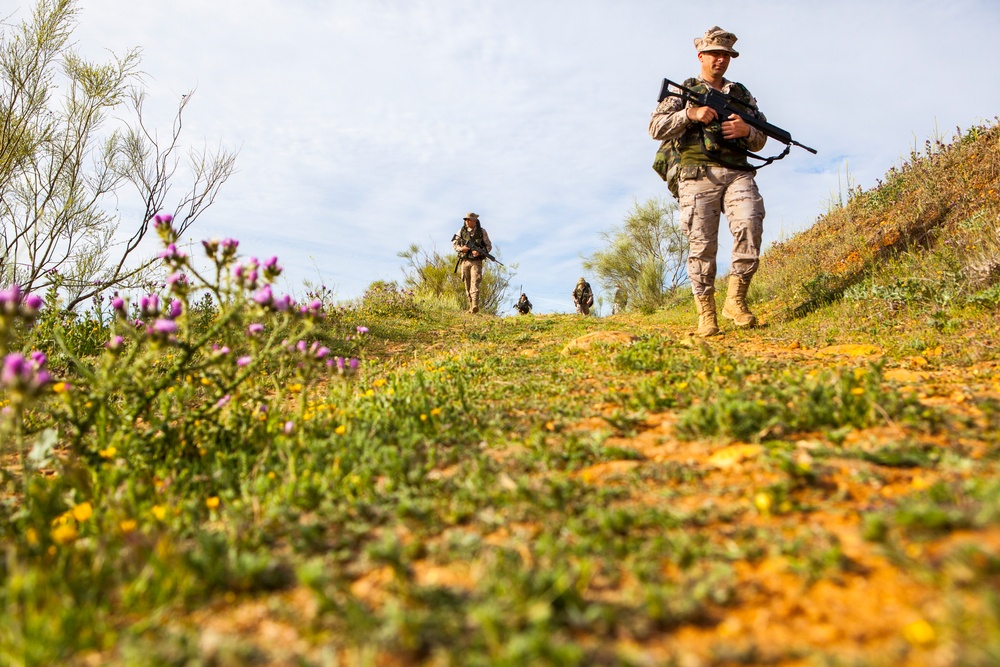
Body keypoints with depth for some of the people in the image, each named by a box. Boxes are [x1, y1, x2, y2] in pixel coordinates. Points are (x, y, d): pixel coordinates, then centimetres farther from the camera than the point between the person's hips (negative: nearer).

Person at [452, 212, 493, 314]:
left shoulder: (482, 232, 3)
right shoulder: (461, 231, 8)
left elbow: (489, 246, 5)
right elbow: (454, 244, 13)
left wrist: (480, 252, -14)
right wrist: (461, 248, -9)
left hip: (476, 261, -3)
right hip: (464, 261, 3)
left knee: (475, 283, -18)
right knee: (467, 285, 6)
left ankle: (475, 306, -28)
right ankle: (471, 306, 13)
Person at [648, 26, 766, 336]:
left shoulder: (741, 94, 23)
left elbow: (760, 140, 22)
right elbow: (656, 128, 2)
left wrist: (747, 130, -1)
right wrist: (690, 114, -10)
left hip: (737, 173, 2)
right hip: (699, 175, -2)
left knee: (750, 225, -21)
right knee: (702, 244, -8)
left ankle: (735, 300, -9)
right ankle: (706, 315, -2)